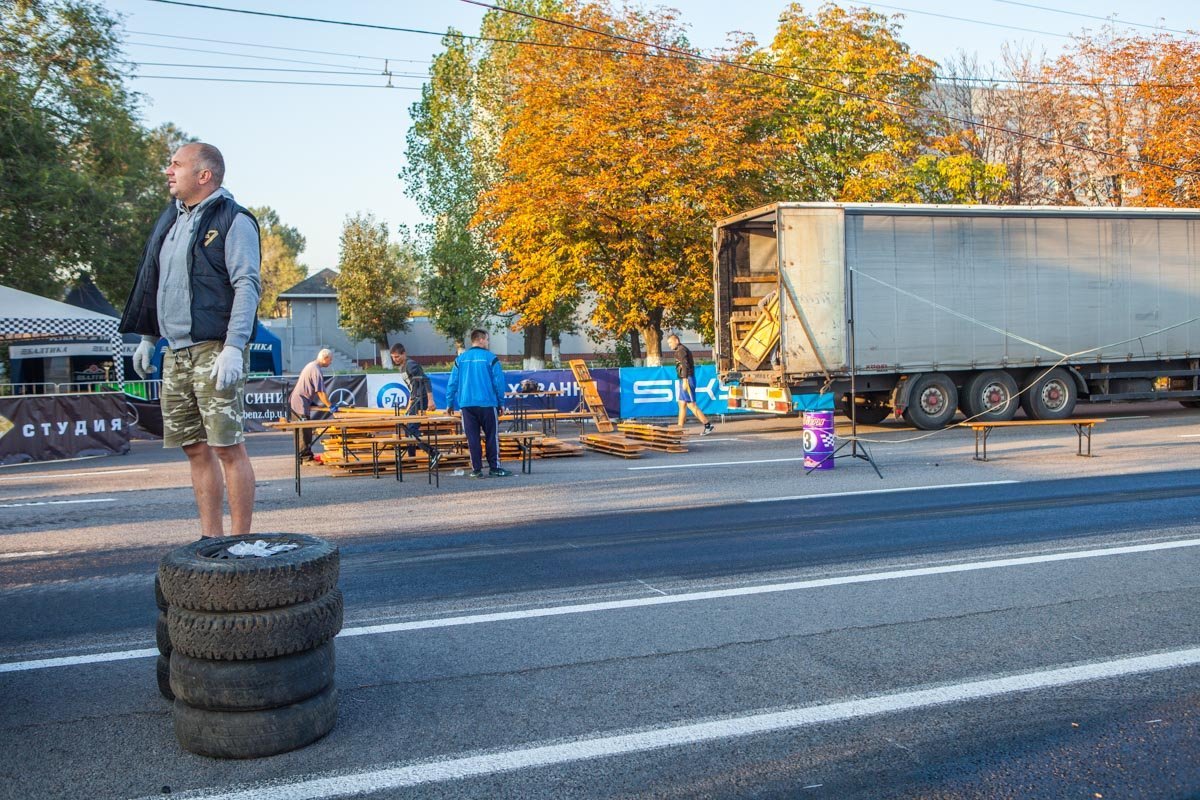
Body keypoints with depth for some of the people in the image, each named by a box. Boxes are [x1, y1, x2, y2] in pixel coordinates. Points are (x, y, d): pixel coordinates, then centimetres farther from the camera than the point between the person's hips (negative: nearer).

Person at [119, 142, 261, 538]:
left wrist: (233, 348, -23)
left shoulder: (233, 220, -6)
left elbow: (247, 286, -14)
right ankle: (210, 539, 17)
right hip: (175, 353, 8)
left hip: (214, 352, -8)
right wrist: (148, 338, 24)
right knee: (195, 449, 9)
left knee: (228, 446, -7)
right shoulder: (170, 220, 19)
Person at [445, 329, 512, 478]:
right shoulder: (490, 358, -4)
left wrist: (450, 403, 12)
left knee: (472, 438, 7)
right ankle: (494, 468, 5)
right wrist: (500, 403, 4)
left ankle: (476, 469, 8)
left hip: (466, 404, 3)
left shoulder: (460, 359, 6)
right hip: (487, 403, -3)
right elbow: (499, 382, -5)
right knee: (492, 437, 5)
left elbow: (452, 382, 5)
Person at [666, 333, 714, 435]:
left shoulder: (681, 350, -10)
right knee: (682, 405, 8)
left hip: (686, 380, -10)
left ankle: (708, 425, -8)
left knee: (691, 405, -9)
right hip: (686, 380, 10)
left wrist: (685, 380, -26)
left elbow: (685, 366, -21)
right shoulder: (684, 350, 20)